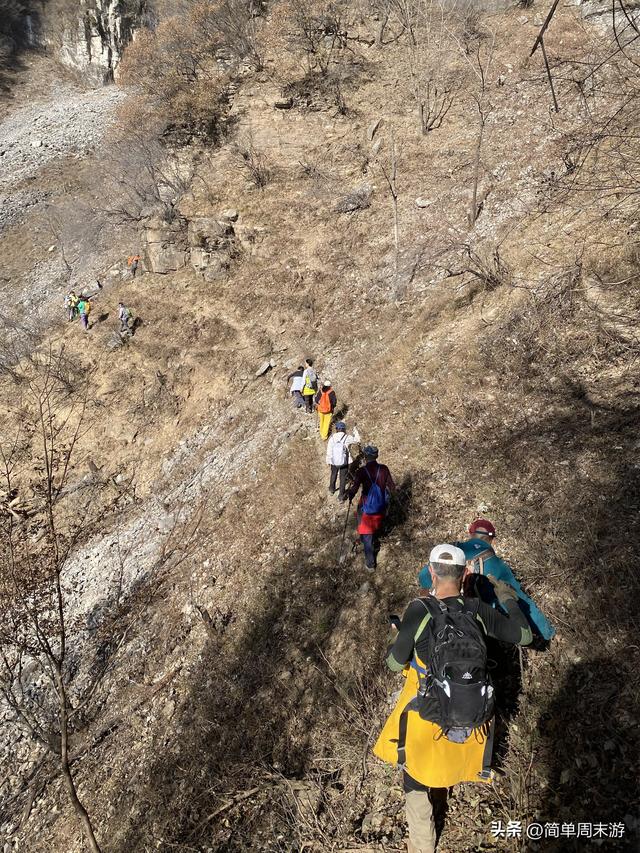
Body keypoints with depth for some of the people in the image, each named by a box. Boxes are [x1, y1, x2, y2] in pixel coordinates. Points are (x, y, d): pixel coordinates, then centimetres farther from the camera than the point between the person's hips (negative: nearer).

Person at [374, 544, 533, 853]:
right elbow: (524, 635, 1)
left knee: (416, 776, 22)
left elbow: (395, 663, -12)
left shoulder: (419, 610, -22)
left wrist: (401, 635, 9)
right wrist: (508, 598, 16)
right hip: (474, 718, 2)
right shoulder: (477, 610, -13)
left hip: (428, 716, -2)